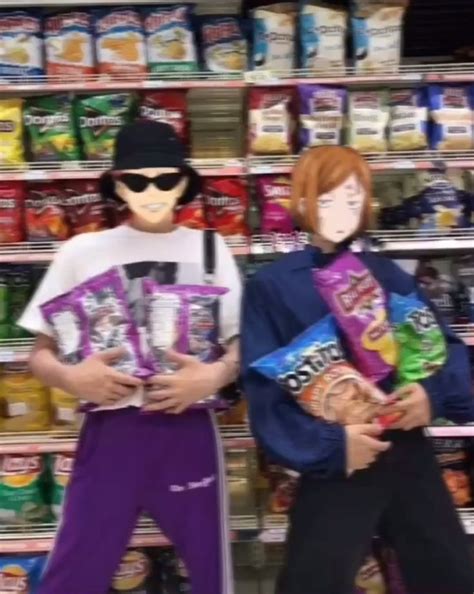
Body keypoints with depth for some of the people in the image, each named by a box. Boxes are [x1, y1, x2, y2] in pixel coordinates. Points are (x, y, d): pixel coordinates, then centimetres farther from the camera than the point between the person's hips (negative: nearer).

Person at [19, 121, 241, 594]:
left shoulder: (208, 248, 6)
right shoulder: (82, 251, 4)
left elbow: (242, 343, 6)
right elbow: (40, 353, 6)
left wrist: (216, 375, -15)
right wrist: (71, 377, -15)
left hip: (186, 430, 1)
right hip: (110, 431, 0)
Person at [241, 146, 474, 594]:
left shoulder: (387, 275, 7)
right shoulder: (271, 286, -5)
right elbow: (263, 387, -9)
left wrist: (435, 391, -13)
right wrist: (328, 445, -18)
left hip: (410, 455, 4)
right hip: (334, 466, -4)